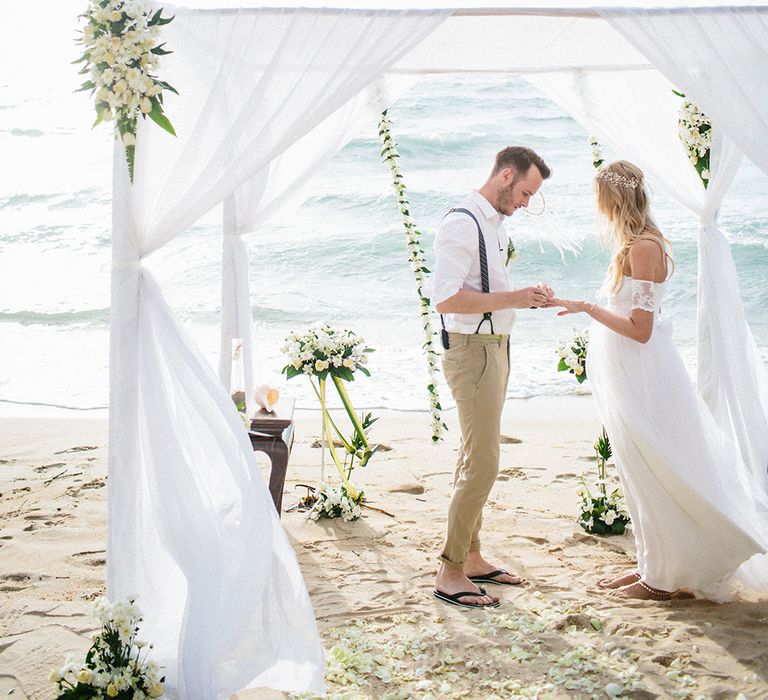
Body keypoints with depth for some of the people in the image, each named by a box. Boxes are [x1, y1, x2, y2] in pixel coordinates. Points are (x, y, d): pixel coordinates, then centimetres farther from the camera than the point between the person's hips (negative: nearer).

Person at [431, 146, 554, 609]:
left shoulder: (495, 225, 15)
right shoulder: (462, 224, -15)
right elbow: (446, 297, -24)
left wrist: (527, 297, 7)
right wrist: (513, 298, -22)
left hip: (495, 348, 10)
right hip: (471, 350, -10)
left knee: (475, 459, 15)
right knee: (482, 464, -10)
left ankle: (472, 558, 25)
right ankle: (450, 574, -2)